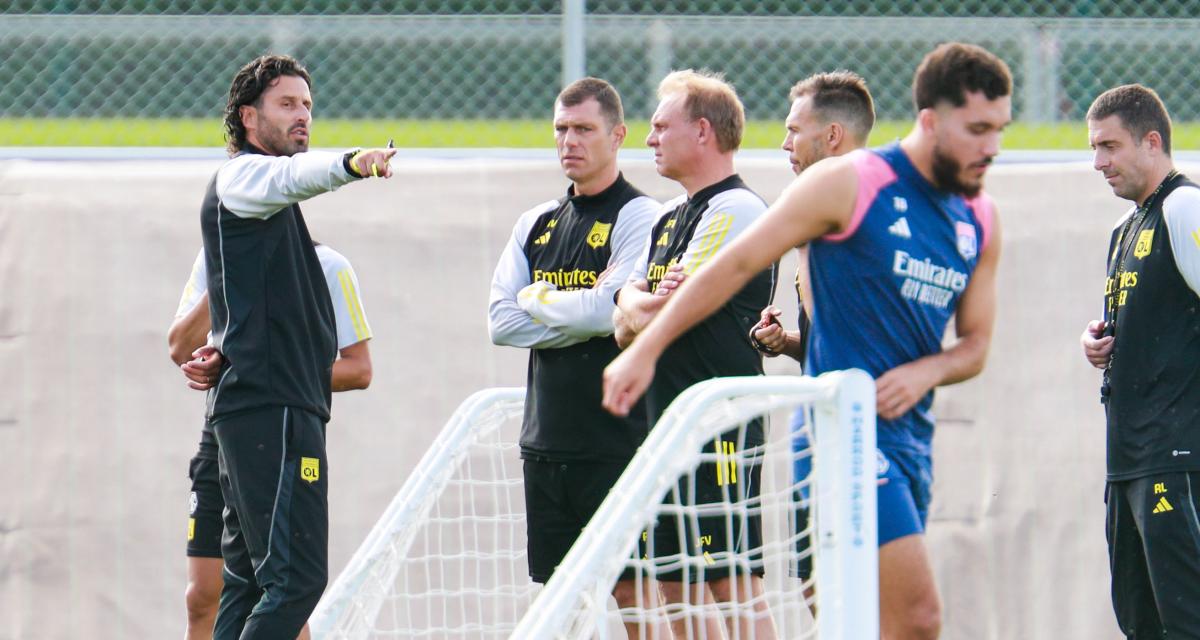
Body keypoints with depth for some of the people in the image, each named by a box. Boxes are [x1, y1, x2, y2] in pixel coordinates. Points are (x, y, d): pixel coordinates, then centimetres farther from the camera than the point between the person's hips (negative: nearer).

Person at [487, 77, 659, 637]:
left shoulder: (637, 216, -5)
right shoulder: (537, 224, 15)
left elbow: (613, 309, -18)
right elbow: (501, 322, 6)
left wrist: (536, 300, -2)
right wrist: (579, 318, -7)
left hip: (617, 442, -6)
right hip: (547, 440, 6)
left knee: (630, 590, -6)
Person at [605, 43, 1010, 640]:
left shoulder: (980, 219, 11)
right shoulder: (850, 184, -8)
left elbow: (975, 342, 18)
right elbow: (736, 264, -3)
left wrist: (926, 372, -5)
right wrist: (646, 348, -3)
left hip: (910, 434, 7)